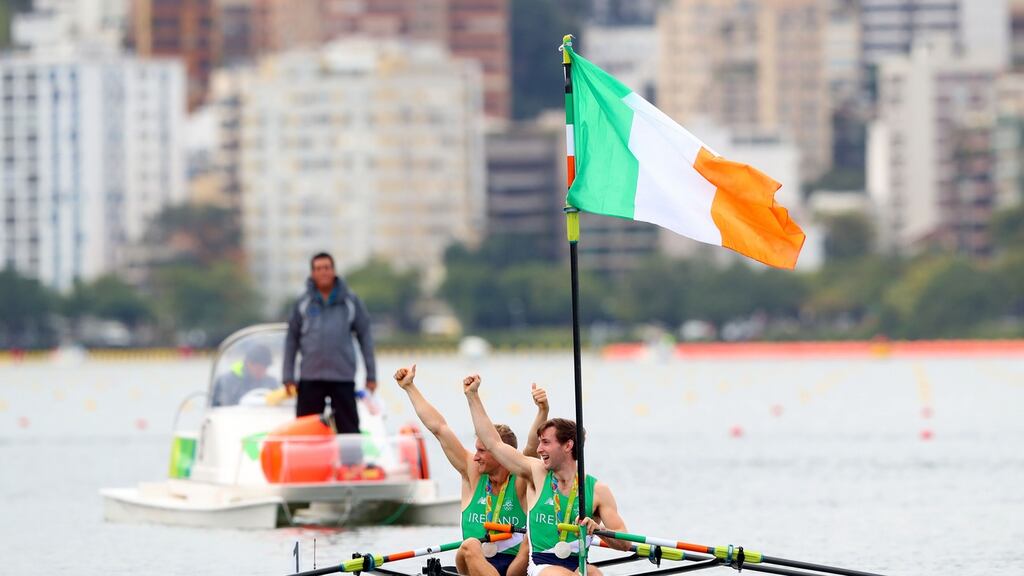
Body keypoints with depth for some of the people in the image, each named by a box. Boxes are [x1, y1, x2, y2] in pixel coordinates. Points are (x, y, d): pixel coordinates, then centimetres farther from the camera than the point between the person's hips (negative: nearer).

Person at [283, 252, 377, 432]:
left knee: (349, 431, -2)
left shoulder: (350, 301, 5)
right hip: (310, 378, 1)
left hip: (343, 378, -1)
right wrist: (288, 377, 4)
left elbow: (365, 336, 8)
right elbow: (292, 340, 9)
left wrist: (371, 375, 4)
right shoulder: (303, 304, 6)